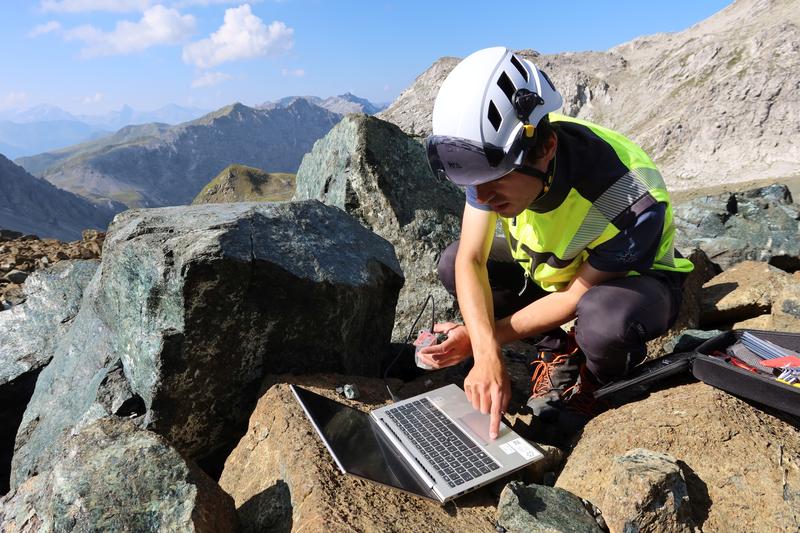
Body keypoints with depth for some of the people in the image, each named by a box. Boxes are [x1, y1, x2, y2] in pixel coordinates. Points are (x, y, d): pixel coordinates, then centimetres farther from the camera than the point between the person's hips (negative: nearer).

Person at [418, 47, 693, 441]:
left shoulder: (631, 203, -38)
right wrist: (486, 352, -39)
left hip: (634, 278, -5)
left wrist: (483, 337, -22)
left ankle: (593, 388, -2)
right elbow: (472, 260, -24)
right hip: (553, 268, 5)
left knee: (604, 320, -41)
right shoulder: (496, 152, -24)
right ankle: (558, 352, 1)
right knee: (453, 264, -12)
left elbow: (575, 296, -25)